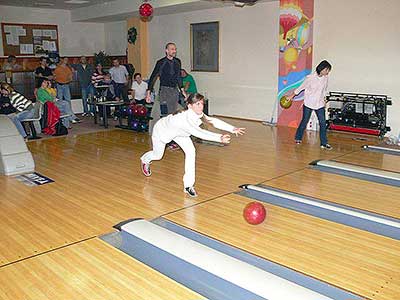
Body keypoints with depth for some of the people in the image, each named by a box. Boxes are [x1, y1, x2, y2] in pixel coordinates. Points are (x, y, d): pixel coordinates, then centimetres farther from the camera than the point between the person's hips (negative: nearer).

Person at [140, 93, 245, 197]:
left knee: (191, 151, -15)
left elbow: (214, 121, -32)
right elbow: (199, 133, -59)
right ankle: (145, 160, 55)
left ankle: (188, 185, -7)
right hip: (161, 130, -5)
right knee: (158, 155, 16)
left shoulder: (198, 114, -27)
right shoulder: (185, 118, -47)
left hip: (178, 131, 6)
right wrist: (220, 138, -69)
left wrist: (232, 129, -45)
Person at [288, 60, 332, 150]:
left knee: (323, 123, -4)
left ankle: (324, 143, 2)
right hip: (309, 103, -3)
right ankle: (298, 138, 30)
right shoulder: (310, 78, -14)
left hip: (320, 104, 3)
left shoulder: (325, 78, -1)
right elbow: (301, 87, -4)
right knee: (304, 121, 9)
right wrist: (291, 96, 1)